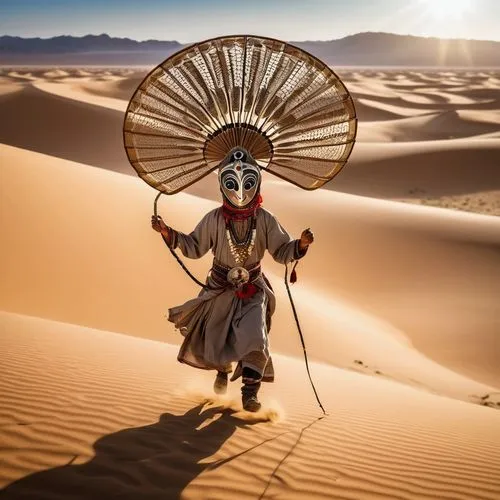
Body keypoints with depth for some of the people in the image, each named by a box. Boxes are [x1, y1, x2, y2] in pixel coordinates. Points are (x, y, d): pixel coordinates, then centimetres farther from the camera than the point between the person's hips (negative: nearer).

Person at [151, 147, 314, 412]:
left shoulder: (265, 220, -8)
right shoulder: (214, 219, -8)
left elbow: (281, 252, -4)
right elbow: (194, 248, 1)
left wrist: (301, 245, -24)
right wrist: (168, 233, -11)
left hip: (253, 290, -1)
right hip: (220, 288, 1)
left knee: (255, 336, -20)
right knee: (214, 340, 9)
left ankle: (250, 391, -7)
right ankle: (223, 370, 44)